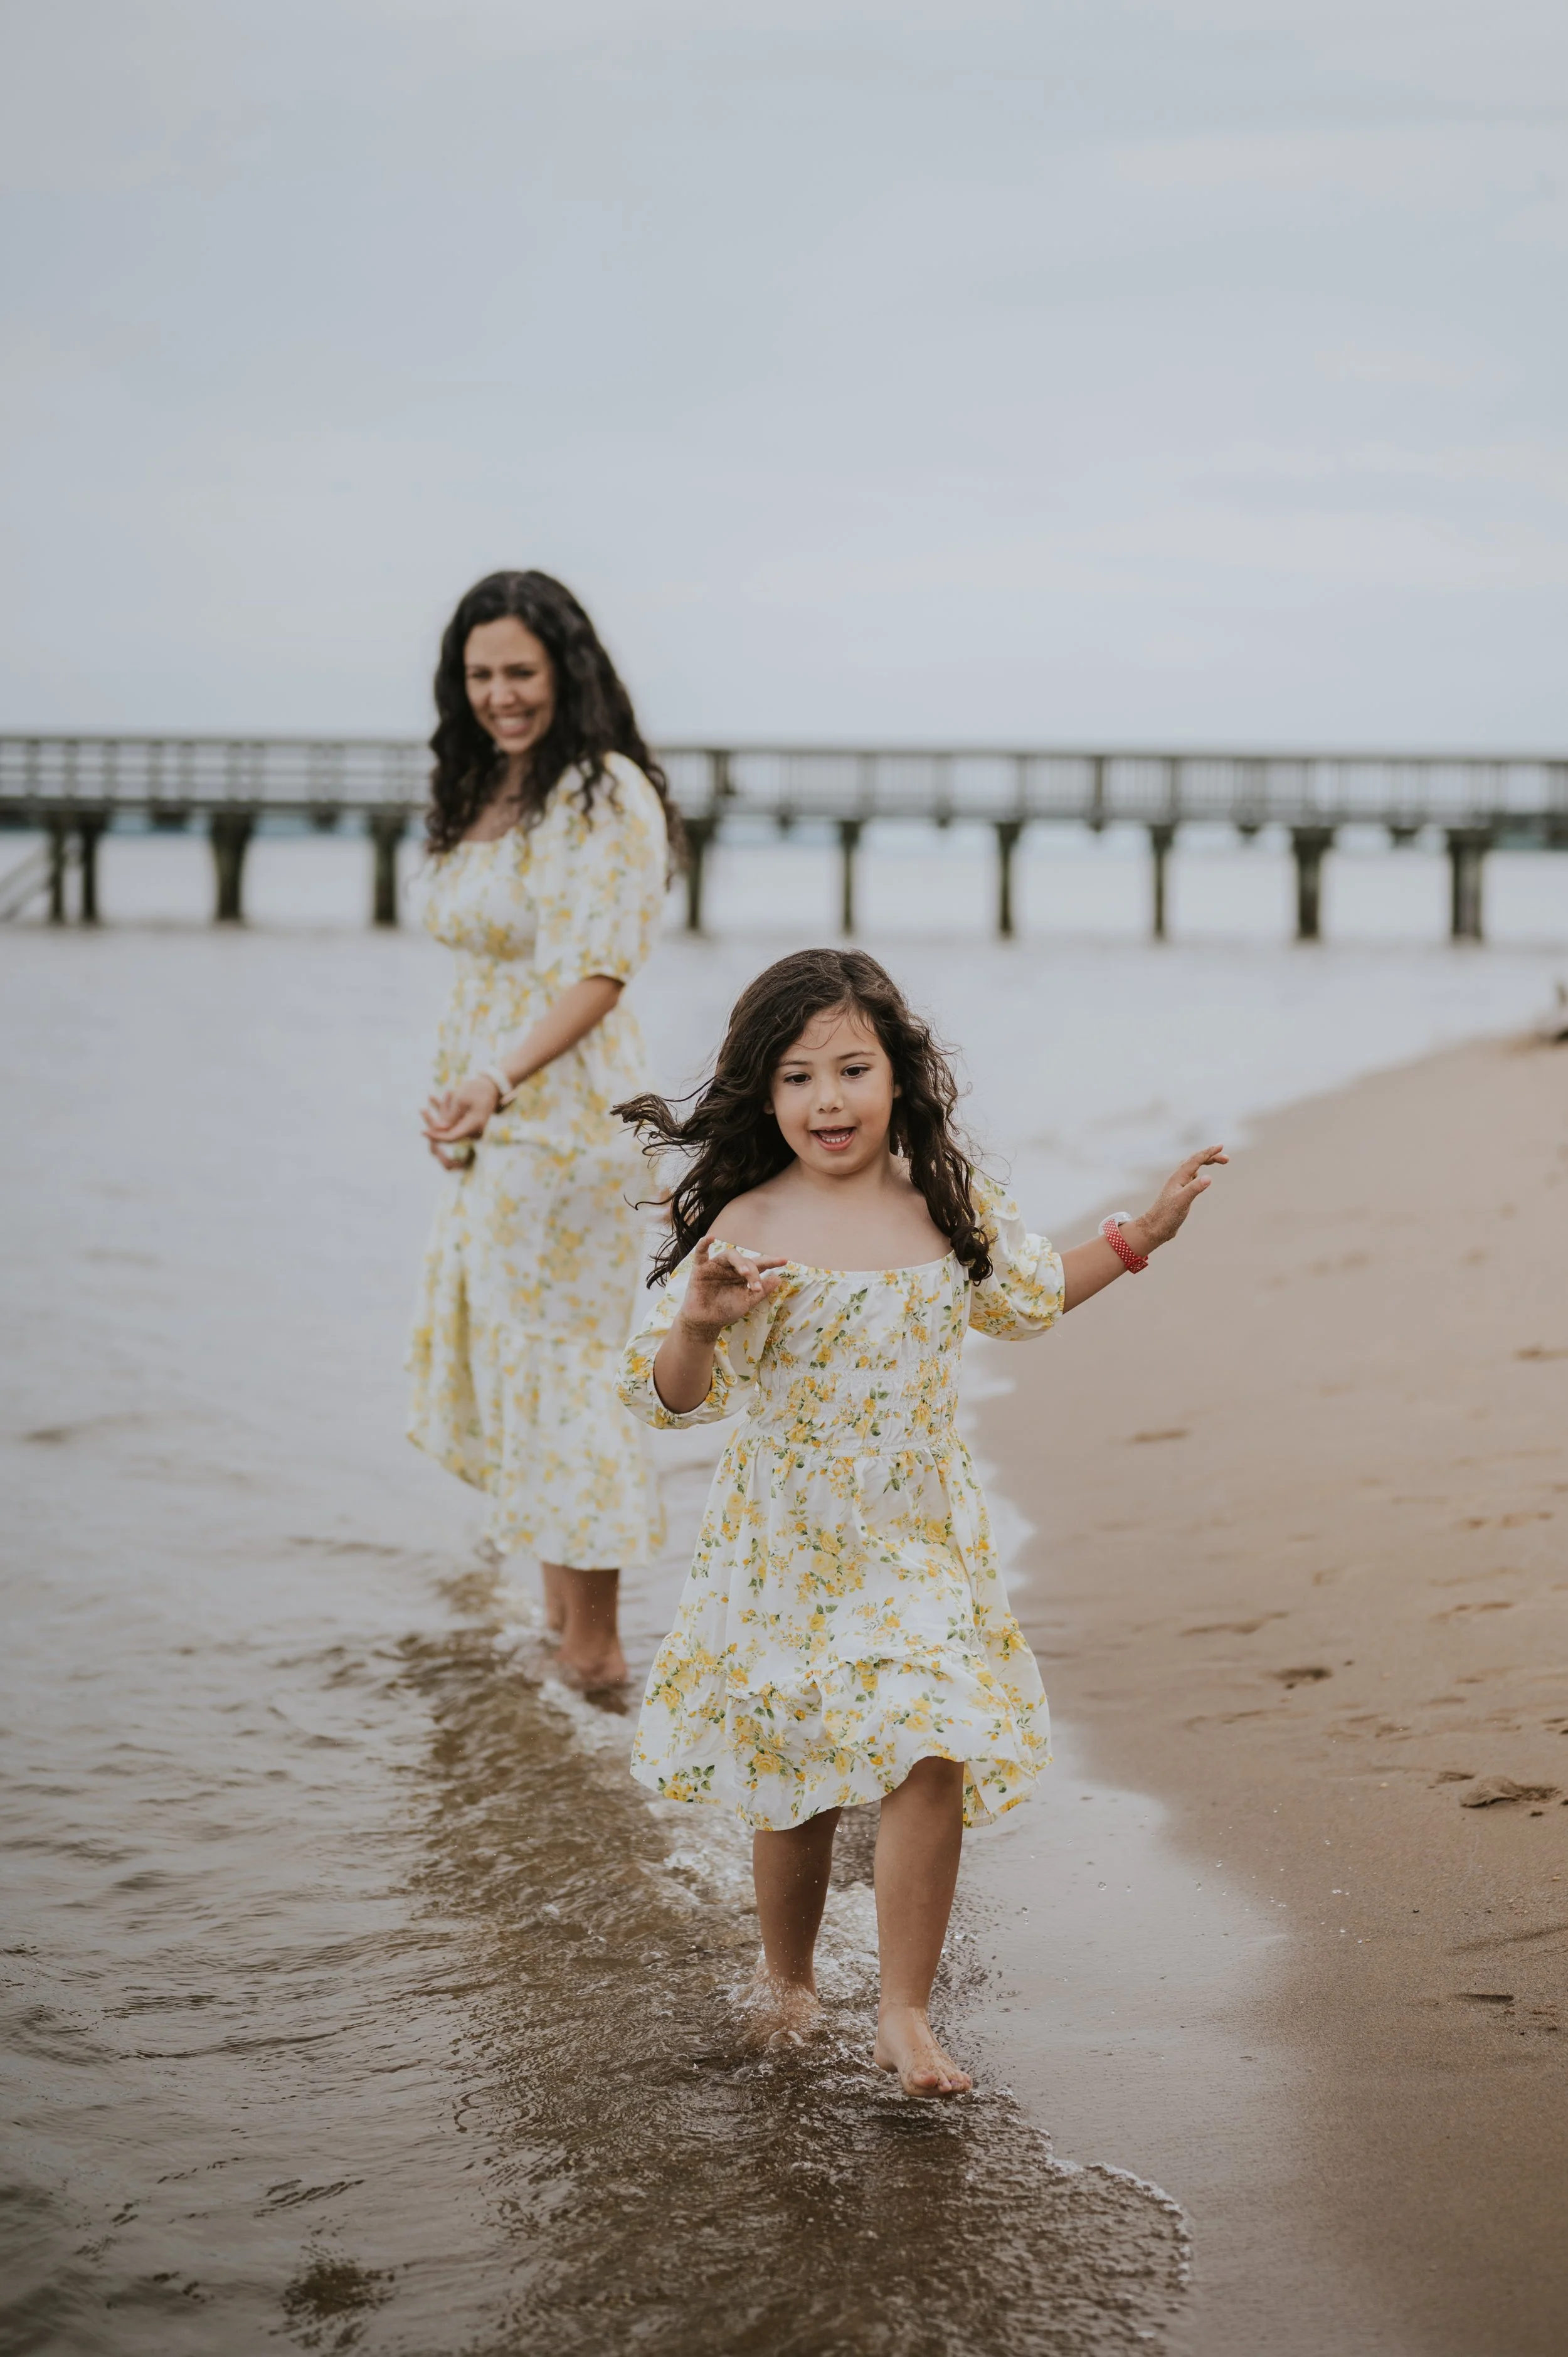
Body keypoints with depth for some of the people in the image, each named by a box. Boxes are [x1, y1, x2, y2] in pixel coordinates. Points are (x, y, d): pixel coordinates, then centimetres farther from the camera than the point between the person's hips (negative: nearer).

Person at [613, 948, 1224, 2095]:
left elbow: (1030, 1294, 20)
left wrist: (1144, 1231, 17)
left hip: (925, 1544, 3)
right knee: (797, 1782, 10)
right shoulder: (749, 1232, -15)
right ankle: (787, 1978, 35)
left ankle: (906, 2012, 7)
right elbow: (673, 1395, -19)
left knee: (933, 1762, -7)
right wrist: (697, 1321, -39)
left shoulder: (952, 1203, -1)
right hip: (792, 1550, -3)